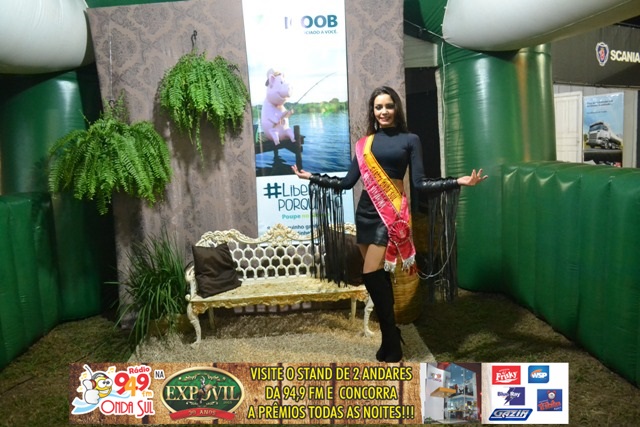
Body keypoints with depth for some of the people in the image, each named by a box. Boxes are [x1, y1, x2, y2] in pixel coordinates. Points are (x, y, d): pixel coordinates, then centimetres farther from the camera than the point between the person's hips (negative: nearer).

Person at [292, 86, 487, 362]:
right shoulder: (365, 143, 12)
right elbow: (347, 182, 10)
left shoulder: (409, 139, 3)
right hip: (366, 212, 4)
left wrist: (460, 182, -13)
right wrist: (312, 177, 13)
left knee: (371, 276, -14)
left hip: (391, 212, -4)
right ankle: (391, 340, 23)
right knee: (380, 277, 8)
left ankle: (392, 349, 2)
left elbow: (420, 183, -4)